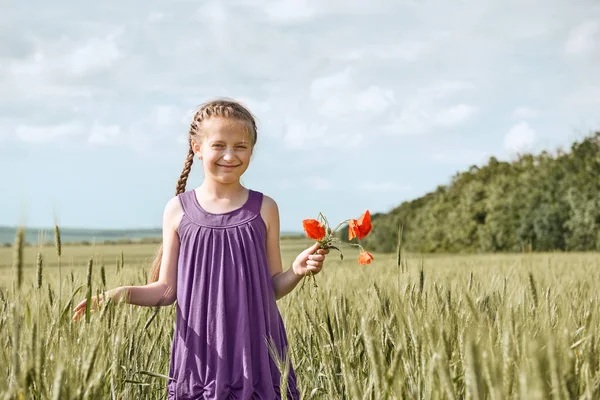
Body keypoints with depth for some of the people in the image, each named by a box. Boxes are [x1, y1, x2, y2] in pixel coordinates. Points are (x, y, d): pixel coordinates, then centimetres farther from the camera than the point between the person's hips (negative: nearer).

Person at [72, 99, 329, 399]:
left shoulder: (264, 209, 2)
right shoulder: (178, 211, 1)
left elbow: (272, 288, 7)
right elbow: (166, 290, 3)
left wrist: (296, 271, -12)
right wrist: (121, 294, -11)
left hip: (255, 351, 0)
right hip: (200, 353, 0)